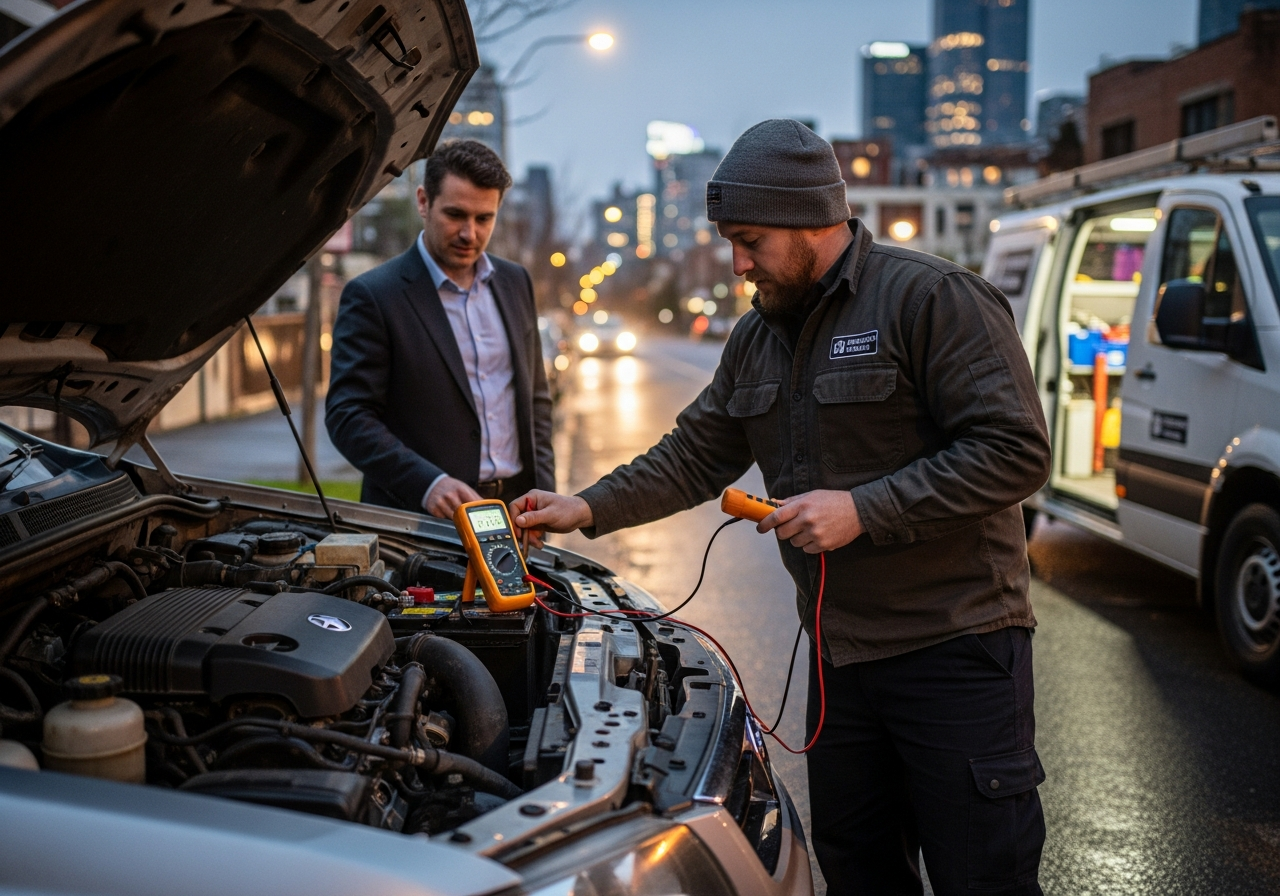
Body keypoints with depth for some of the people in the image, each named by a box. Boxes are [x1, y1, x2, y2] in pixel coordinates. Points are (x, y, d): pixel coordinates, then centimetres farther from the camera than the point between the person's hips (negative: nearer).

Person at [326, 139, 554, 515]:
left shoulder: (515, 283, 10)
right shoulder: (371, 297, -7)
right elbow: (347, 415, -12)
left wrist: (542, 497, 5)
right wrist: (428, 483, -24)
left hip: (514, 511, 5)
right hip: (420, 521, -4)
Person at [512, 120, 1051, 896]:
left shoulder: (933, 299, -13)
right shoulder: (757, 338, 12)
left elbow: (1016, 451, -19)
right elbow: (694, 458, 18)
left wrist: (864, 509, -22)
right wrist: (590, 509, 7)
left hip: (955, 644, -7)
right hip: (842, 650, 8)